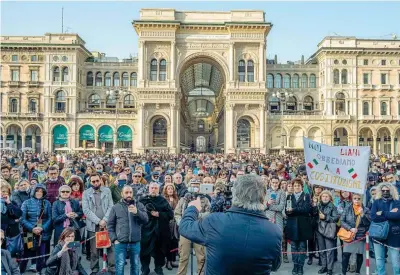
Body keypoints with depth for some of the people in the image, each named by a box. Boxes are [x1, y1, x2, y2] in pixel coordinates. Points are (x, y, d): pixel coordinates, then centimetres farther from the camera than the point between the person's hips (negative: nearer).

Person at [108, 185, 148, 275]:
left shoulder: (139, 205, 4)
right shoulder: (116, 207, 3)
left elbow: (146, 219, -8)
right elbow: (110, 225, 5)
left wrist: (137, 212, -24)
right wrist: (114, 239, -4)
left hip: (135, 242, 1)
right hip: (120, 243, -1)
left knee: (135, 266, 13)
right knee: (119, 266, 3)